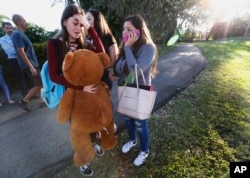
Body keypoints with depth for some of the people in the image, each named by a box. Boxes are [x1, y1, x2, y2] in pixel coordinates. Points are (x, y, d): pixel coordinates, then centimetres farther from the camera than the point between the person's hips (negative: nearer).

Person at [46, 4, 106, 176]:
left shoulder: (83, 43, 2)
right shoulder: (54, 44, -10)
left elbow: (101, 53, -16)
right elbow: (54, 75, -16)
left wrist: (90, 28, -17)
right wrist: (80, 87, -24)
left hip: (90, 90, 4)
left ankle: (93, 143, 54)